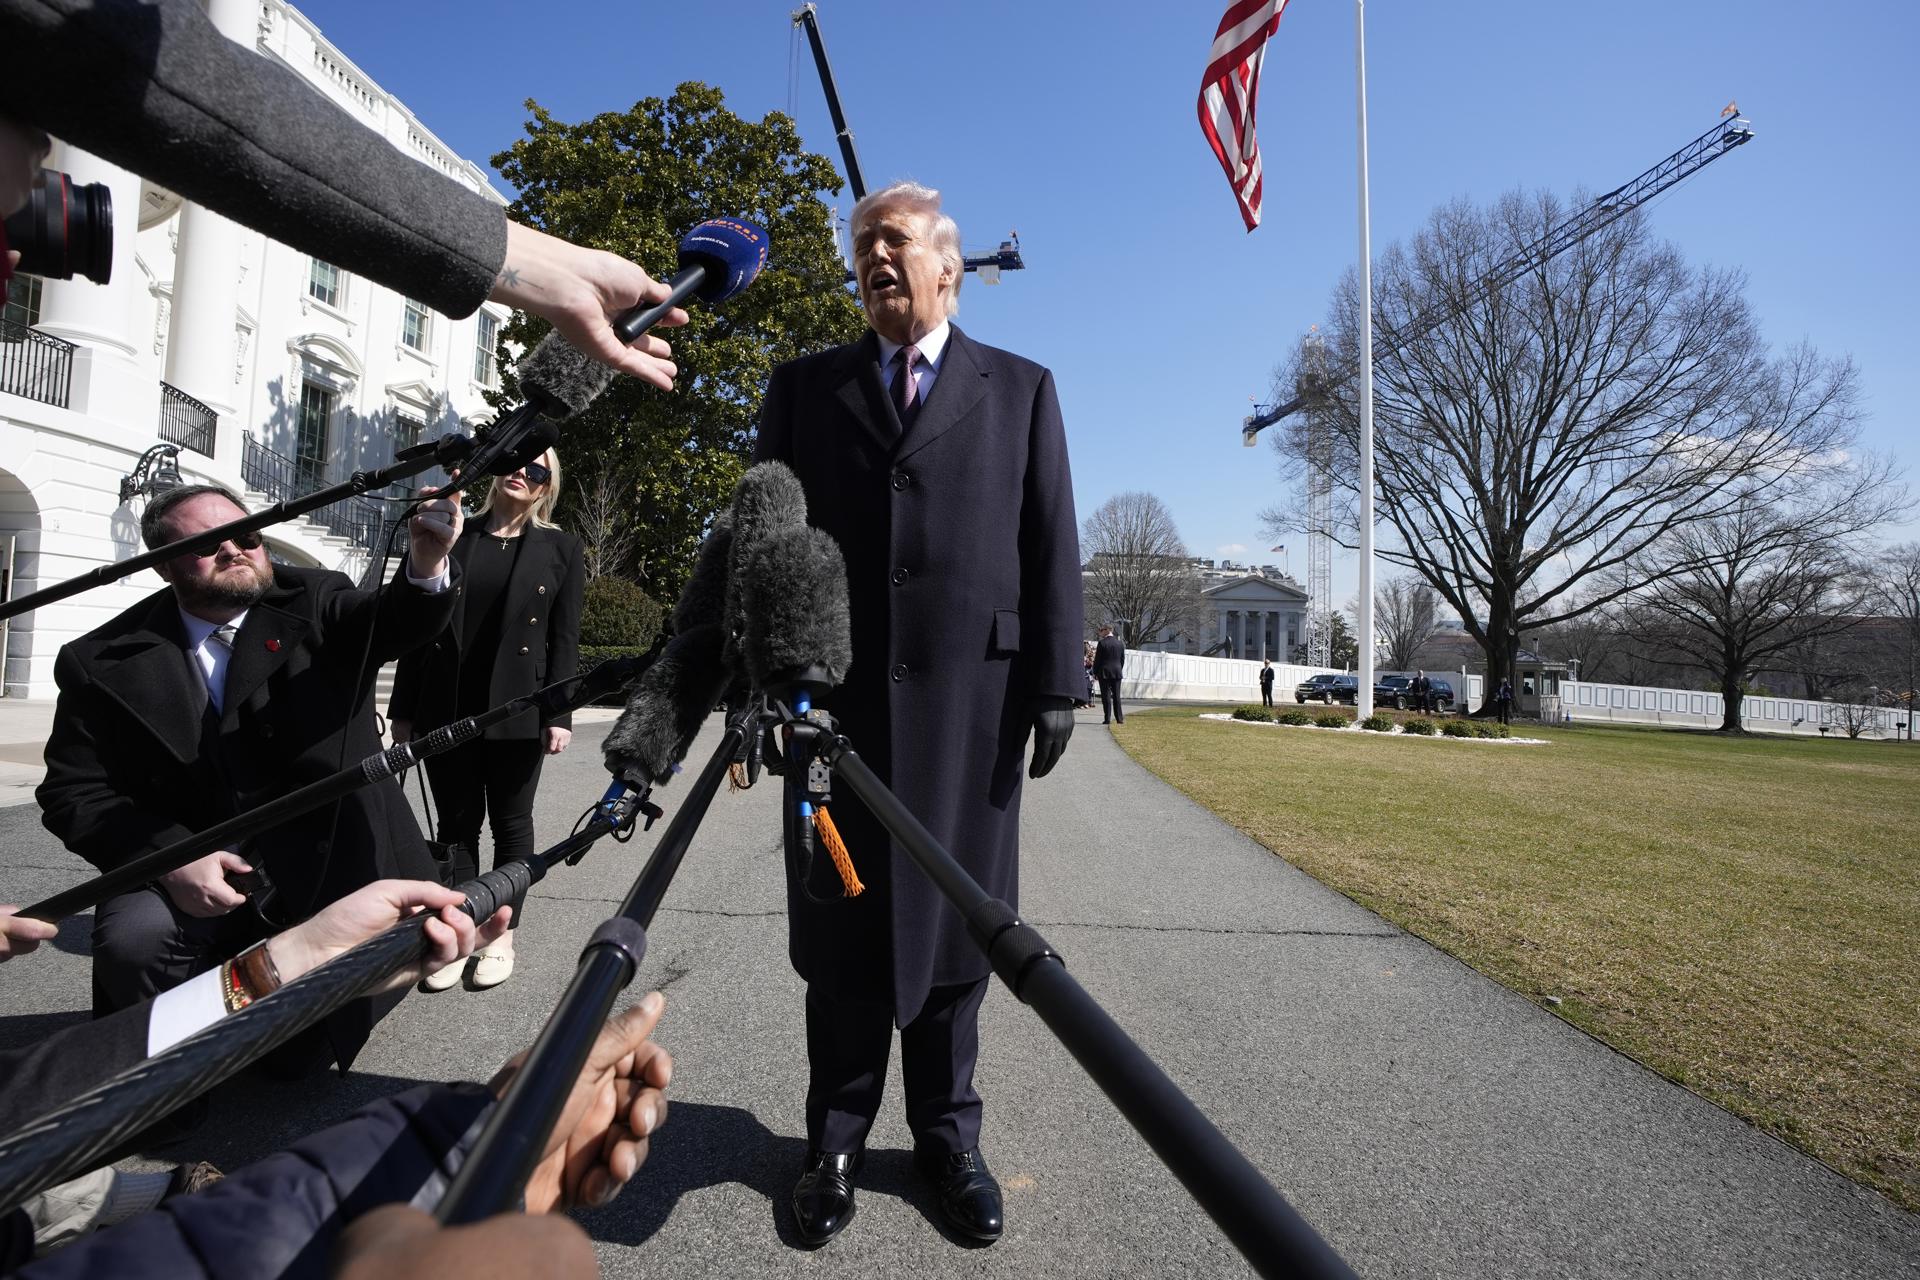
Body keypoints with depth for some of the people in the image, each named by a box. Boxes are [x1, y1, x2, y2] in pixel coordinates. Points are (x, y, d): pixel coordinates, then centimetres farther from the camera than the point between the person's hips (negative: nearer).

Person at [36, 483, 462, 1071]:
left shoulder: (313, 602, -1)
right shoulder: (103, 662, 0)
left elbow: (399, 622, -20)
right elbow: (73, 793, 1)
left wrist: (427, 563, -44)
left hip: (326, 860, -1)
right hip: (184, 868, 1)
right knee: (133, 938, -26)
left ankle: (297, 1044, 19)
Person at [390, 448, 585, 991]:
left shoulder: (560, 548, 3)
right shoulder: (455, 536, 8)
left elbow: (565, 637, -1)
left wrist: (559, 714, -9)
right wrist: (403, 707, 5)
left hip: (516, 709, -2)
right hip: (447, 706, 2)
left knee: (511, 823, 9)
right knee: (456, 823, 9)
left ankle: (502, 937, 20)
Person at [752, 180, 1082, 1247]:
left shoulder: (1022, 388, 11)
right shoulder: (806, 386, 13)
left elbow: (1052, 545, 5)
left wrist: (1057, 683, -2)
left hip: (970, 696, 0)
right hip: (837, 694, 1)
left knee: (952, 922, 9)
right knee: (842, 929, 9)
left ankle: (948, 1136, 28)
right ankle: (838, 1141, 26)